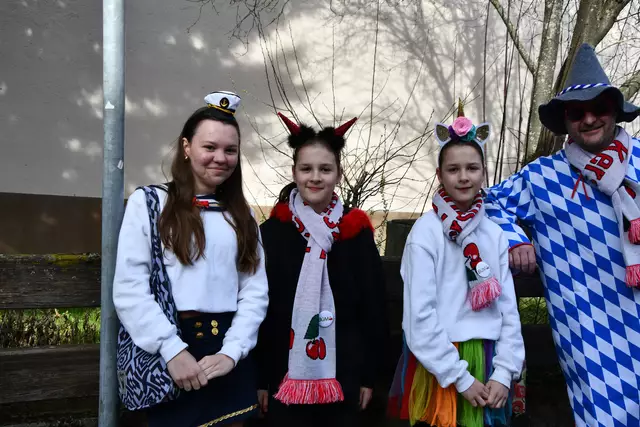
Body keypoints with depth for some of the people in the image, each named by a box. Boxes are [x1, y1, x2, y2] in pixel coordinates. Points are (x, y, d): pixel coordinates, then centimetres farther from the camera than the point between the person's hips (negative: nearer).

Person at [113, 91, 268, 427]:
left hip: (229, 358, 4)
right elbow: (128, 288, -9)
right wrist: (172, 349, -16)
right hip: (170, 354, -3)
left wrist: (231, 351, -10)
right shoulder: (149, 203, -1)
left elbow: (255, 292, 4)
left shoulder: (241, 216, 12)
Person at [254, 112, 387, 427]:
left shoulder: (357, 232, 0)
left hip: (343, 377, 1)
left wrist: (369, 374, 3)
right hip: (285, 377, 0)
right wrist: (259, 377, -1)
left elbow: (373, 308, 3)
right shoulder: (271, 232, -3)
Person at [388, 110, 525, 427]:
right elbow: (419, 315, -14)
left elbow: (508, 307, 4)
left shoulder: (495, 233, 3)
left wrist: (504, 373, -5)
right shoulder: (426, 232, -12)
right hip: (439, 367, -4)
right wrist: (461, 378, -12)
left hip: (486, 362, 4)